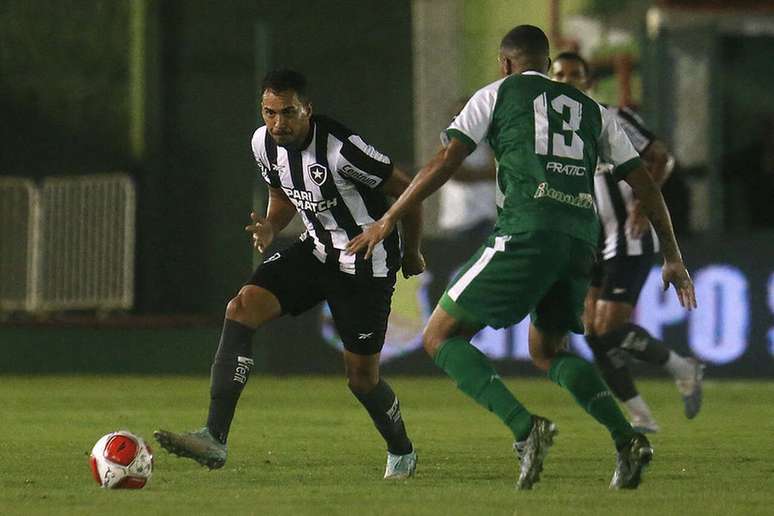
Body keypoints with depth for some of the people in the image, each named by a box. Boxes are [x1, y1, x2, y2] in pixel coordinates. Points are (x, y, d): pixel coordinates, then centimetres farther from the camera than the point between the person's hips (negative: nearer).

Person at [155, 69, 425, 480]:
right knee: (242, 308, -17)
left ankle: (401, 452, 33)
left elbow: (405, 190, -15)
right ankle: (214, 438, -23)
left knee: (361, 376, 0)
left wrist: (411, 253, 0)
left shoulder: (341, 148, -27)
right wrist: (269, 229, -9)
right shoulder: (264, 144, -5)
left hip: (365, 263, -6)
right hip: (315, 248, 6)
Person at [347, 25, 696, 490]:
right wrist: (674, 258, 29)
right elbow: (644, 183, 23)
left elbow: (446, 162, 3)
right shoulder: (593, 111, 25)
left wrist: (388, 220, 6)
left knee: (441, 337, 4)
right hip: (582, 241, 6)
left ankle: (525, 428, -16)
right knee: (547, 350, 26)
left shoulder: (498, 94, 13)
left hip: (525, 233, -6)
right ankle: (628, 441, 4)